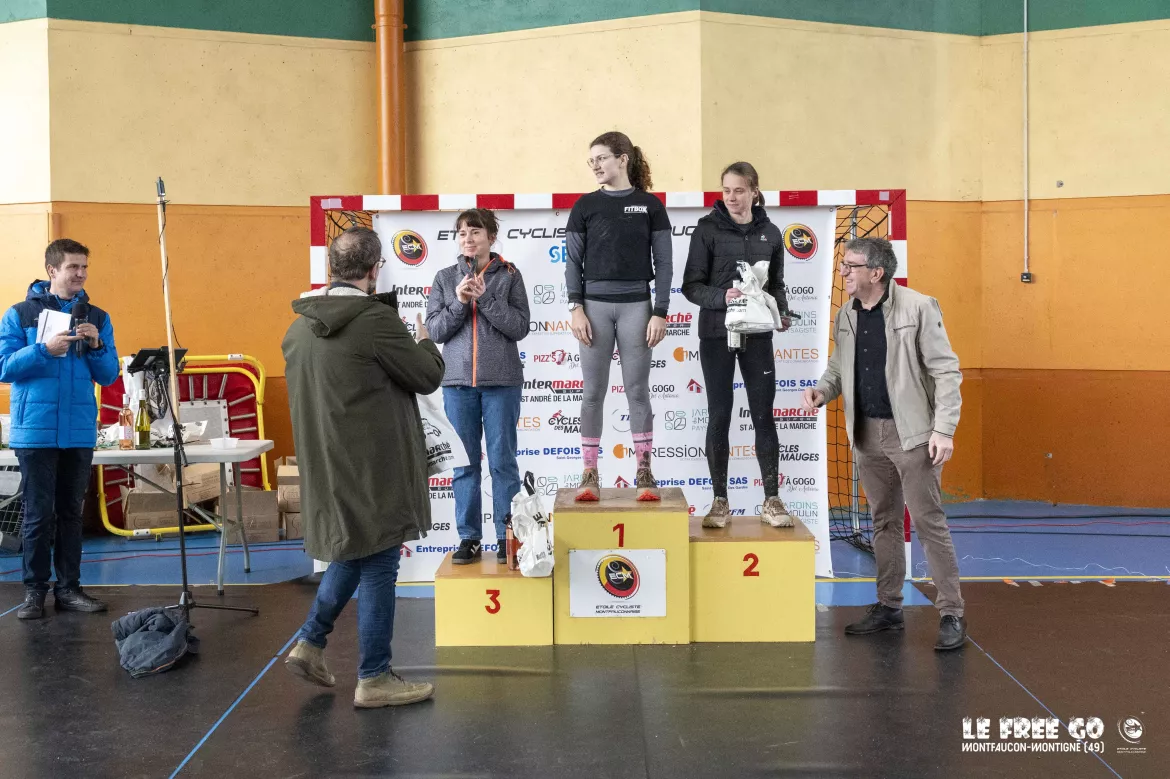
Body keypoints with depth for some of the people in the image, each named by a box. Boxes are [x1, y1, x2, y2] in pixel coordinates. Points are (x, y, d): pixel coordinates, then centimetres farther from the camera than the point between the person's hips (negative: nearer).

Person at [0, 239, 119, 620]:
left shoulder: (97, 318, 9)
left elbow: (109, 376, 7)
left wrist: (96, 345, -11)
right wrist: (44, 349, -18)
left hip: (80, 431, 3)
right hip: (36, 430, -3)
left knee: (71, 512, 9)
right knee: (39, 514, 1)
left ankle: (68, 588, 16)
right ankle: (35, 590, 10)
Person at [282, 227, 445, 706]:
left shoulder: (301, 325, 6)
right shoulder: (376, 319, -19)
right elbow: (428, 377, -10)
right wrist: (424, 341, 10)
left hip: (325, 466, 8)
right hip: (372, 467, -8)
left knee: (351, 552, 25)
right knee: (378, 566, 3)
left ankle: (309, 643, 26)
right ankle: (374, 679, 11)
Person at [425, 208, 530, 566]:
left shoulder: (509, 275, 3)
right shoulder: (445, 278, 8)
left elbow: (520, 327, -5)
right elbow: (434, 330, 2)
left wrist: (485, 297, -14)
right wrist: (460, 301, -12)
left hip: (502, 381, -2)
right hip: (458, 381, 2)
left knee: (503, 461, 2)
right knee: (464, 462, 6)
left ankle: (507, 537, 10)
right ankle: (469, 537, 13)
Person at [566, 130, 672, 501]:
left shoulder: (650, 205, 3)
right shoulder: (585, 206, 6)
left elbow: (663, 263, 2)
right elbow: (573, 261, 5)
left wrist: (660, 313, -5)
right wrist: (576, 308, -5)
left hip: (636, 305, -1)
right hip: (595, 304, 1)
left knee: (638, 390, 3)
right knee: (593, 392, 3)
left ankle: (644, 472, 9)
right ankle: (589, 474, 8)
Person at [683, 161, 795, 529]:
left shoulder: (770, 233, 6)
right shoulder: (708, 229, -3)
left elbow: (776, 285, 13)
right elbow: (691, 285, -5)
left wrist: (781, 312, -7)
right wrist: (721, 297, -23)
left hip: (757, 334, 2)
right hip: (716, 334, -2)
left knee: (763, 414, 3)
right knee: (719, 415, 4)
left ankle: (771, 501, 11)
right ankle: (720, 501, 14)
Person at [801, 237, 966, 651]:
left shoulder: (918, 307, -12)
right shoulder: (846, 315, 6)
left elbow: (947, 371, -11)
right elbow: (839, 365, 17)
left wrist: (944, 429, -17)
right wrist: (823, 390, -5)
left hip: (912, 434, -6)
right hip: (868, 434, 6)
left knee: (928, 521, -3)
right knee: (884, 522, 14)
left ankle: (951, 614, 6)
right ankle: (888, 606, 25)